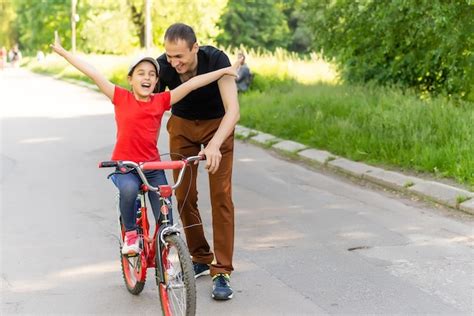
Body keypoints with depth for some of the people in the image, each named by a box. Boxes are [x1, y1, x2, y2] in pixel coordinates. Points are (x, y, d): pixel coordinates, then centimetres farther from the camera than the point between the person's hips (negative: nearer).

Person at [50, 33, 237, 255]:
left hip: (153, 167, 2)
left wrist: (224, 71, -6)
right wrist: (63, 52, -2)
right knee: (129, 189, -36)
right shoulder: (121, 98, -4)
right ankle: (130, 233, -9)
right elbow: (92, 73, -4)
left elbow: (191, 83, -5)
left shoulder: (161, 101, -1)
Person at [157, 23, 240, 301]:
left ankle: (222, 271, -6)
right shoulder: (162, 67, -25)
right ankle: (200, 258, 18)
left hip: (217, 125, -2)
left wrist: (214, 144, -55)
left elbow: (233, 110, -39)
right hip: (182, 125, 3)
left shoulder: (216, 60, -32)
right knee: (184, 196, -1)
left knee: (221, 195, -11)